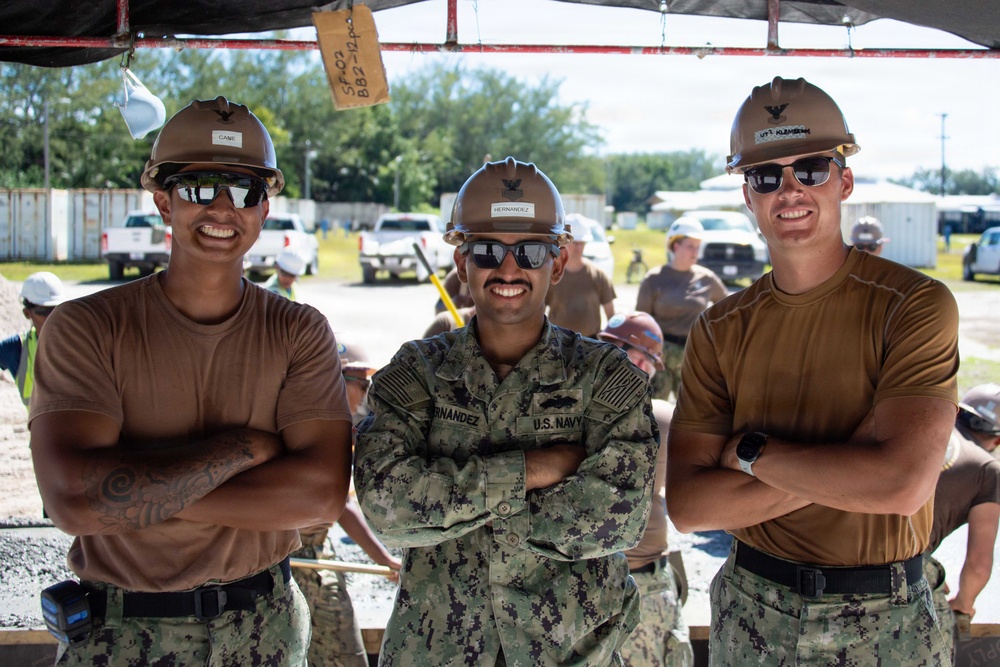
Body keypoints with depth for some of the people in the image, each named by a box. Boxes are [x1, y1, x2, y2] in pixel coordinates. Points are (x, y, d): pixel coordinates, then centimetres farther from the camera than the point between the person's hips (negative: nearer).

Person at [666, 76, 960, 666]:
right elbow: (687, 505, -9)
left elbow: (903, 485, -25)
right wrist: (841, 470, -19)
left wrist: (751, 453, -13)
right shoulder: (720, 330, -1)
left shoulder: (915, 306, -12)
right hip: (750, 612, 3)